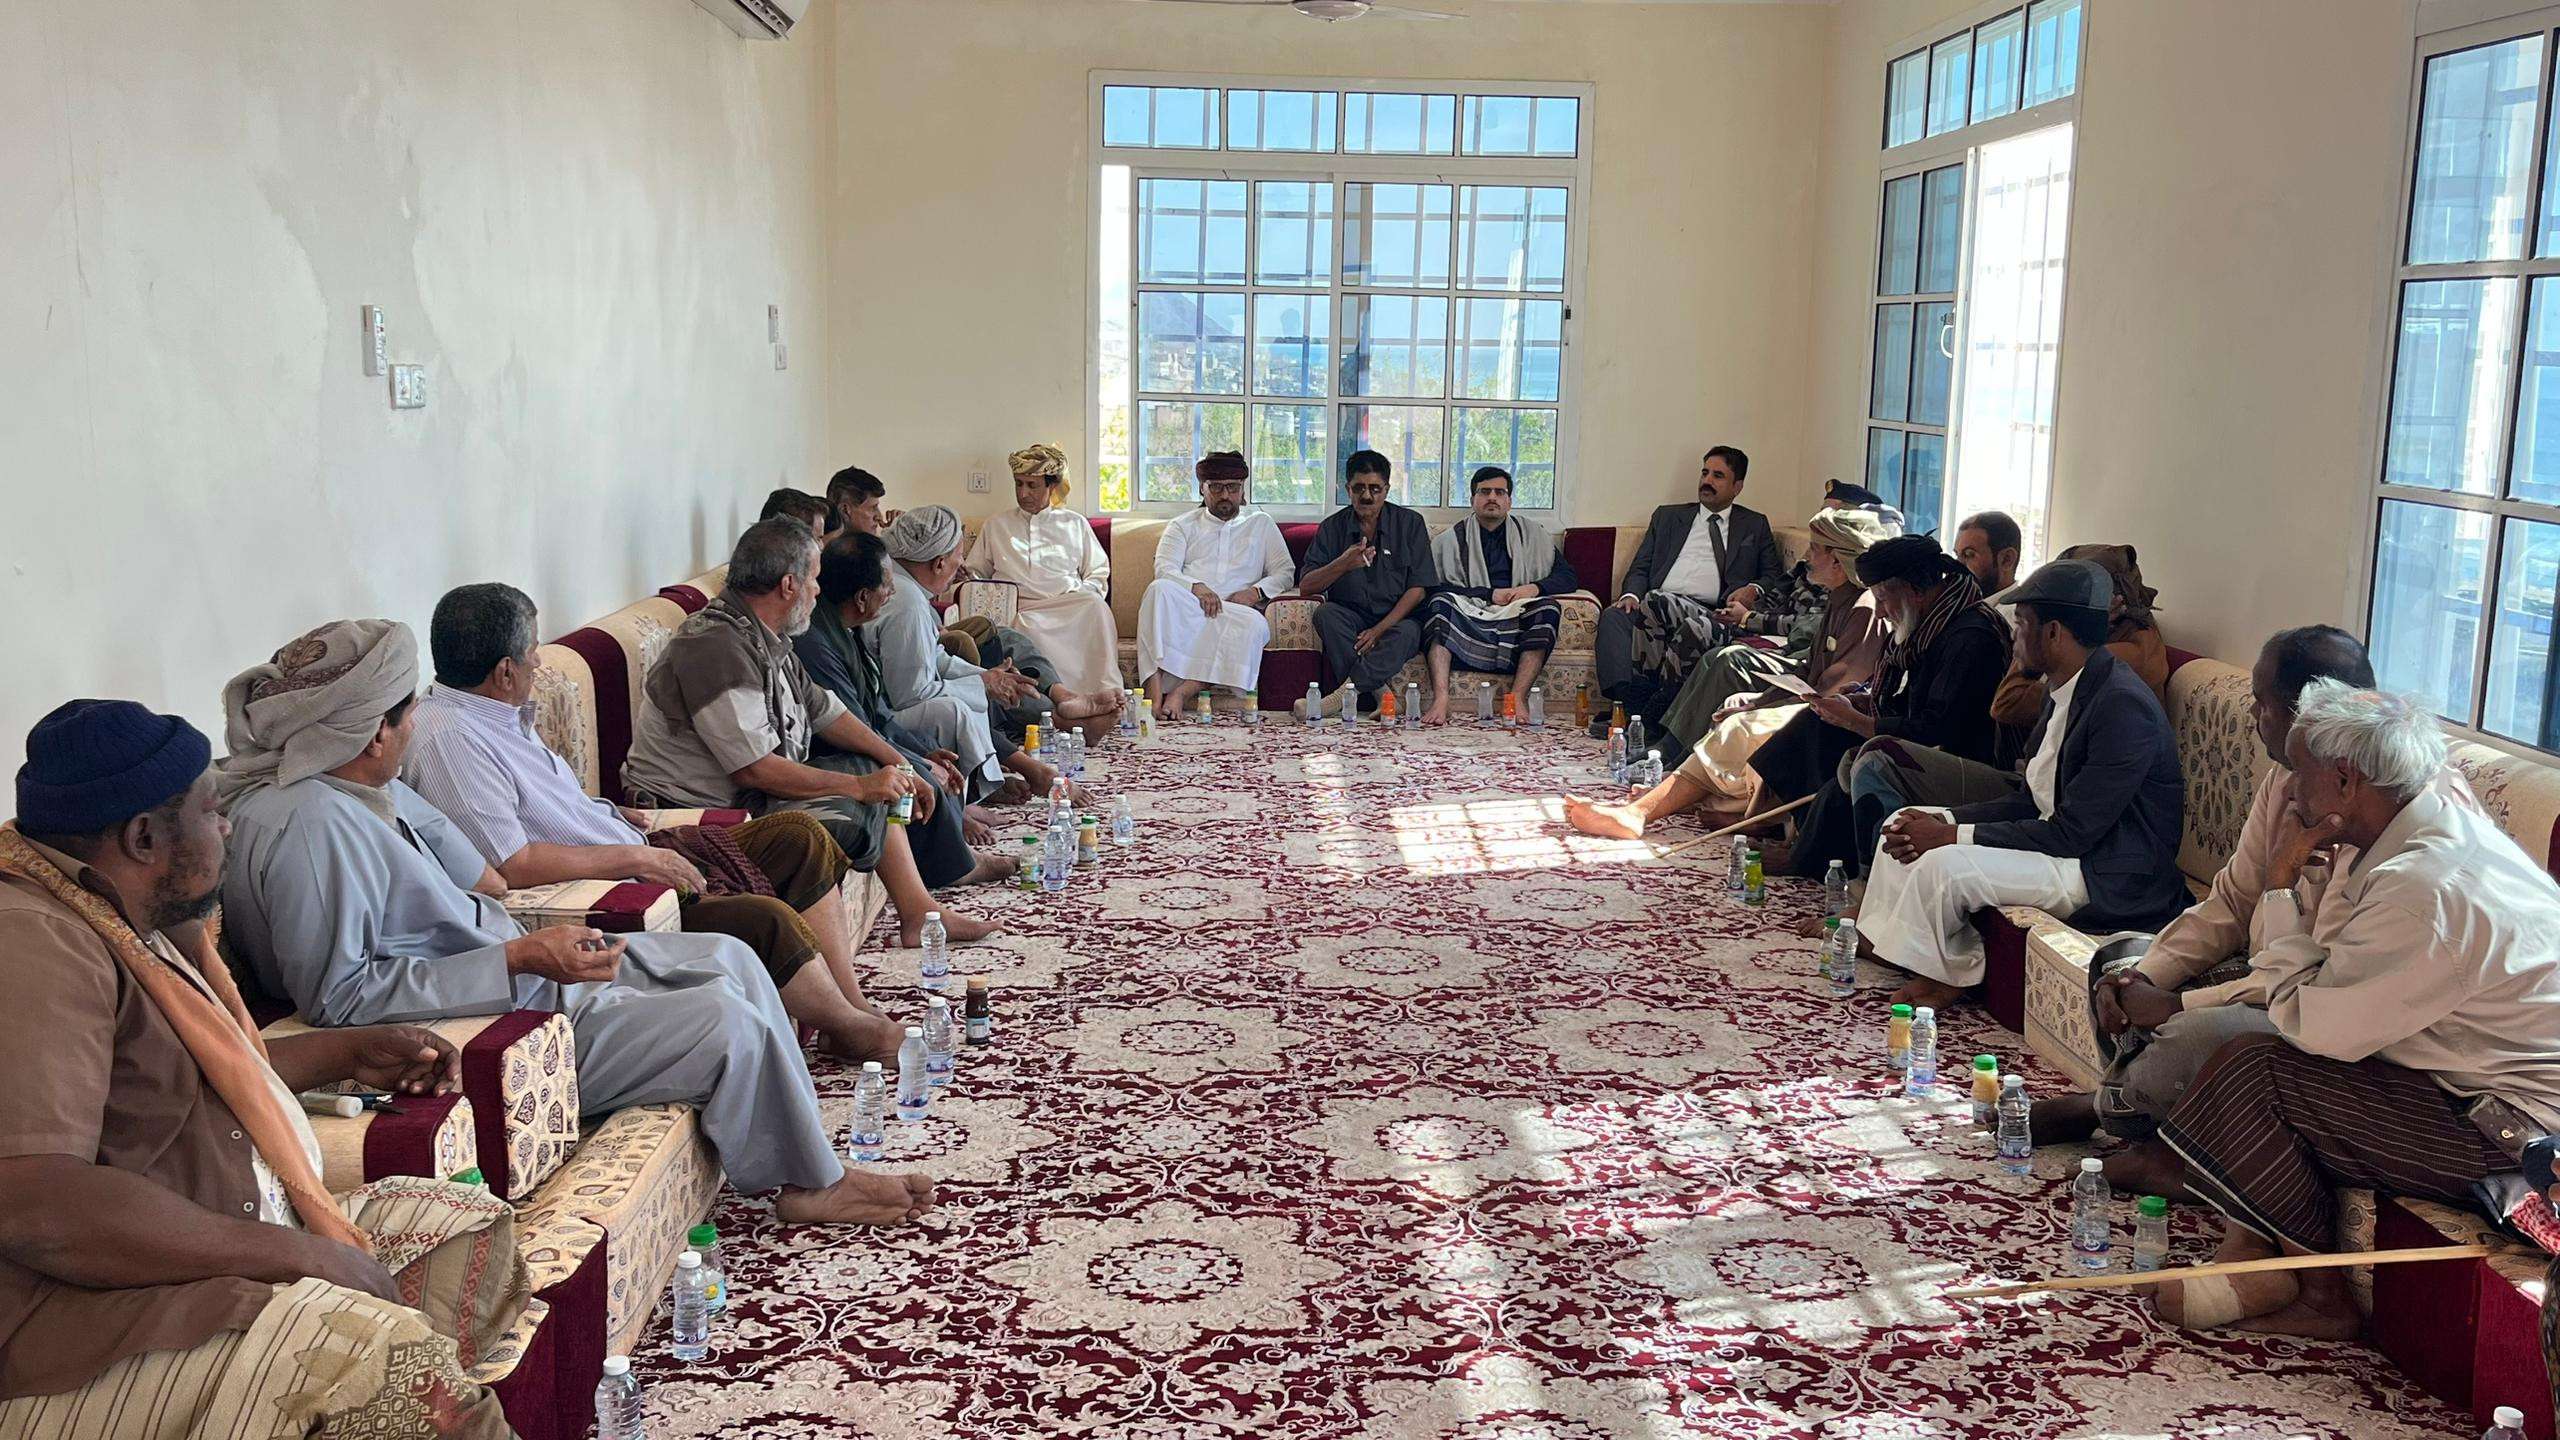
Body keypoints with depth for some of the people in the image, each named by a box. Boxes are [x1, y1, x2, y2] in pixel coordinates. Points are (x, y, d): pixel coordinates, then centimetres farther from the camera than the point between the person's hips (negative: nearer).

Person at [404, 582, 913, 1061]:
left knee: (800, 837, 6)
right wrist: (634, 856, -20)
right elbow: (512, 865, -27)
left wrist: (608, 814, 13)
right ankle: (853, 1028, 0)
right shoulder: (447, 738, -20)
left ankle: (853, 1001, 6)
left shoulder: (495, 713, 12)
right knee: (764, 919, -26)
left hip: (640, 858, 11)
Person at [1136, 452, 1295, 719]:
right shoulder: (1182, 525, 23)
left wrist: (1256, 592, -6)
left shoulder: (1260, 524, 25)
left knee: (1255, 624, -37)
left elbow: (1284, 571, 15)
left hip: (1237, 609, 0)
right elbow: (1165, 568, 6)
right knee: (1160, 589, -36)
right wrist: (1196, 587, -15)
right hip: (1187, 608, 0)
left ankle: (1183, 691, -40)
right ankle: (1155, 688, -45)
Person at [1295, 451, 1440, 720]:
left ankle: (1343, 694, -43)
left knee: (1408, 632, -34)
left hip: (1396, 619, -2)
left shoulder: (1409, 524, 3)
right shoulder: (1332, 527, 6)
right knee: (1325, 613, -29)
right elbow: (1305, 587, -2)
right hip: (1350, 619, 2)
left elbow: (1418, 588, -4)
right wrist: (1343, 564, -21)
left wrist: (1380, 630, -16)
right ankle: (1378, 692, -36)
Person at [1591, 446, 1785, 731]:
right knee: (1613, 616, -31)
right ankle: (1631, 705, -40)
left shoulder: (1755, 525, 24)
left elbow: (1775, 574, 18)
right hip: (1657, 608, 3)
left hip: (1712, 613, -2)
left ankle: (1652, 713, -36)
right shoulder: (1667, 516, 28)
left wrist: (1752, 589, -6)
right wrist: (1631, 594, -3)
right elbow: (1640, 567, 20)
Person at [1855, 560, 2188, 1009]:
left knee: (1943, 866, -26)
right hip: (2062, 842, 10)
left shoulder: (2123, 707, -23)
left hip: (2109, 881, -10)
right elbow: (2031, 803, 12)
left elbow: (2072, 833, -24)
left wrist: (1953, 836, -20)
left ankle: (1951, 970, -1)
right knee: (1908, 824, 6)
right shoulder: (2067, 691, 7)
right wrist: (1947, 821, -4)